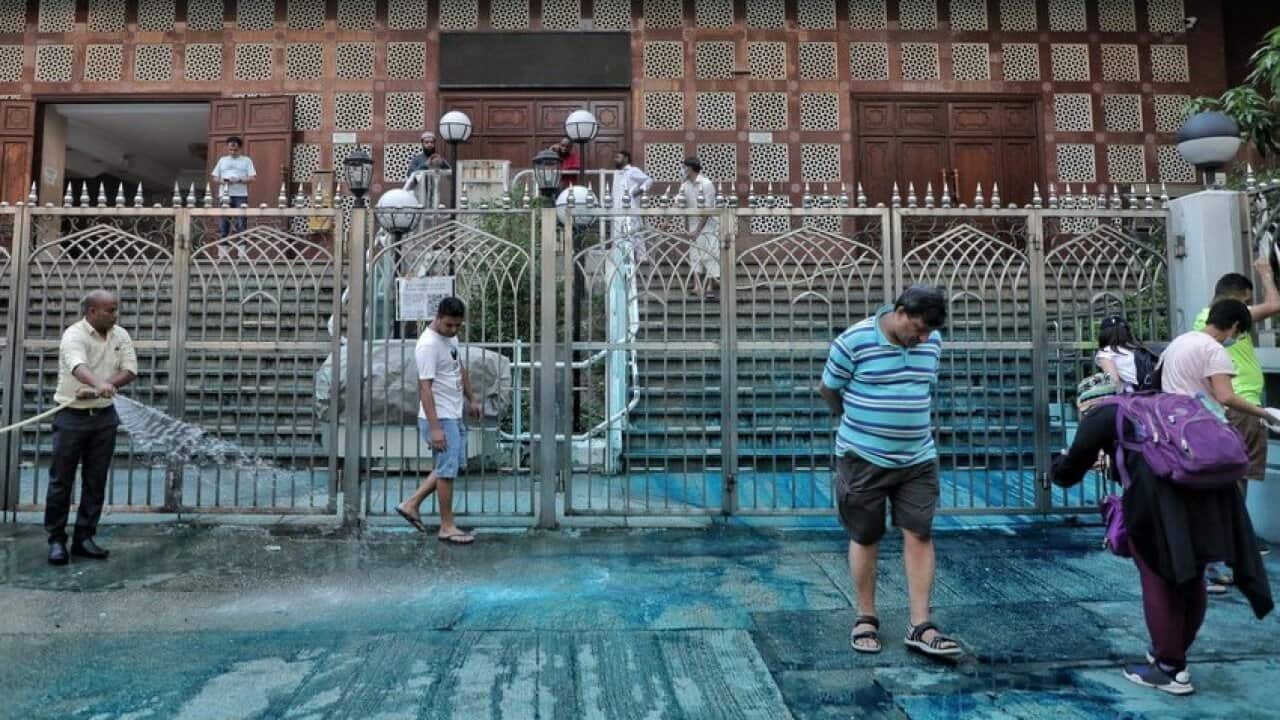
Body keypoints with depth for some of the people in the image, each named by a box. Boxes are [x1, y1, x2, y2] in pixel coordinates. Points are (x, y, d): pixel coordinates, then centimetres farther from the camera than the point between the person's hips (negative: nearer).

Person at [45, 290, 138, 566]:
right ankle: (56, 540, 14)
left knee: (96, 481, 8)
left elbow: (130, 370, -5)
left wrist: (97, 390, -20)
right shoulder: (74, 335, -14)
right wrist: (100, 384, -53)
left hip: (104, 417, 5)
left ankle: (84, 538, 18)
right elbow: (78, 366, -33)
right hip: (72, 416, -4)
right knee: (61, 481, 3)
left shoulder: (121, 336, 3)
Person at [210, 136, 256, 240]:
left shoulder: (246, 160, 8)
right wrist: (222, 181, -5)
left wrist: (239, 180, -15)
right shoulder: (222, 160, 17)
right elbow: (215, 178, 16)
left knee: (241, 225, -5)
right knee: (223, 223, 2)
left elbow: (253, 178, -1)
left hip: (241, 196, -3)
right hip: (224, 196, 3)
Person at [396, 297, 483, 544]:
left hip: (454, 415, 9)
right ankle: (447, 527, 11)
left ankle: (411, 505, 25)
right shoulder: (428, 345, -21)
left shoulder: (451, 336, 7)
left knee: (449, 466, 17)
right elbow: (425, 387, -24)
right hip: (440, 418, -9)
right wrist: (434, 428, -27)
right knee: (447, 469, -1)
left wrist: (471, 399, 24)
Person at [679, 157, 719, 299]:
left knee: (710, 255, -5)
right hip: (694, 223, 6)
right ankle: (698, 286, 1)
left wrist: (697, 230, -18)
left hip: (708, 225, -6)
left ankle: (709, 288, -3)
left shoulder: (706, 184, -15)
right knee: (695, 255, 1)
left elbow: (708, 210, -17)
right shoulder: (685, 185, 4)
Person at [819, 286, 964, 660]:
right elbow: (829, 389, -2)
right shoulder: (854, 341, -14)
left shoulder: (932, 343, 2)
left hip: (918, 458, 4)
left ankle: (919, 625, 9)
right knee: (865, 537, 7)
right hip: (863, 458, -4)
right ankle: (866, 618, 22)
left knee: (919, 535, 1)